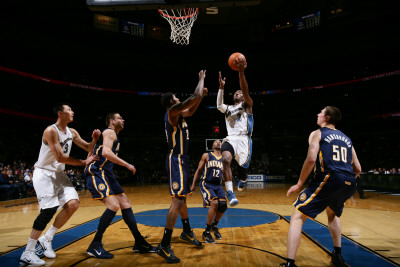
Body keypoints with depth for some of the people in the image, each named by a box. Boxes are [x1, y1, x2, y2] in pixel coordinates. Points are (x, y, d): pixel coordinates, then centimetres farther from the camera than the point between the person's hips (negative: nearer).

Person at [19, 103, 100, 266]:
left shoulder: (72, 132, 7)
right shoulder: (51, 131, -18)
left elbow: (89, 148, 14)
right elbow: (60, 157, -23)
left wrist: (95, 139, -7)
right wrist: (84, 162, -16)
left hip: (59, 174, 7)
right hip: (44, 173, -7)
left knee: (73, 204, -7)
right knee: (49, 209, -17)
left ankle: (46, 239, 10)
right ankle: (27, 253, -3)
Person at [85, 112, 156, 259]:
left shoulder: (113, 135, 23)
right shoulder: (110, 132, -7)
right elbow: (106, 152, -24)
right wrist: (127, 165, -22)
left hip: (106, 174, 10)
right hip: (96, 172, -10)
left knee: (126, 204, 5)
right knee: (114, 205, -21)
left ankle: (139, 243, 11)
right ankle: (95, 246, -6)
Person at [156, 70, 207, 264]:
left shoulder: (177, 113, 16)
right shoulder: (173, 110, -12)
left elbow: (191, 111, 34)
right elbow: (195, 96, -16)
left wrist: (202, 95, 27)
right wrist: (201, 78, 1)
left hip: (181, 160, 11)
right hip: (177, 160, -11)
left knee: (182, 197, 20)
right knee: (178, 200, -15)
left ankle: (187, 232, 36)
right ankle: (164, 245, -11)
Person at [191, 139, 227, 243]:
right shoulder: (206, 156, 2)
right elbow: (198, 170, 5)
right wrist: (193, 185, 2)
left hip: (218, 185, 5)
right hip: (206, 184, -5)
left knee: (223, 205, -15)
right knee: (214, 203, -26)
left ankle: (214, 225, 16)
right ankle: (206, 232, -11)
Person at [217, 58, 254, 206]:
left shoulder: (247, 106, 15)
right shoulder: (228, 109, 24)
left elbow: (245, 91, -5)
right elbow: (219, 105, 0)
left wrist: (241, 73, -20)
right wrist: (221, 87, -15)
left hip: (244, 139, -1)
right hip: (230, 138, 2)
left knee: (243, 167, -4)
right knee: (226, 160, -28)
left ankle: (243, 181, 35)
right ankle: (230, 193, -27)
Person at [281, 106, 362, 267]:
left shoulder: (317, 134, 7)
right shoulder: (346, 138, 24)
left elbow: (311, 159, -10)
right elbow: (358, 169, 21)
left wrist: (299, 184, -3)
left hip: (328, 179, -7)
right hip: (349, 184, 7)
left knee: (297, 217, -1)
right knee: (332, 213, 35)